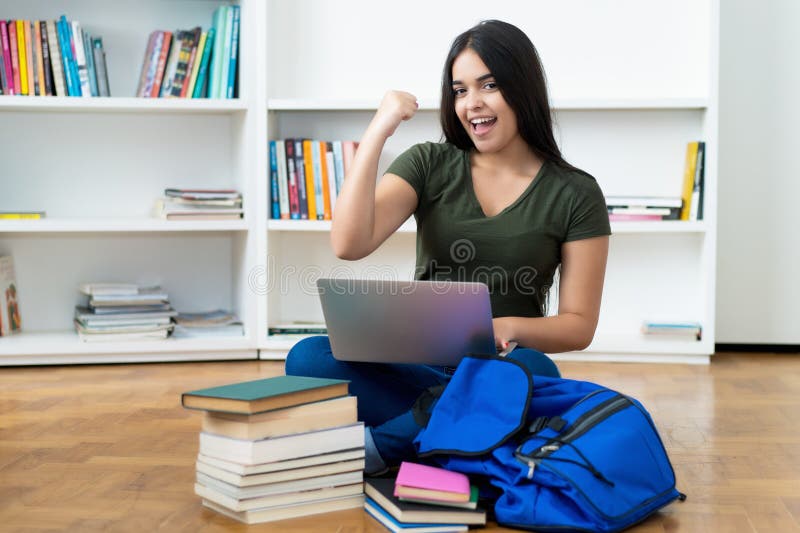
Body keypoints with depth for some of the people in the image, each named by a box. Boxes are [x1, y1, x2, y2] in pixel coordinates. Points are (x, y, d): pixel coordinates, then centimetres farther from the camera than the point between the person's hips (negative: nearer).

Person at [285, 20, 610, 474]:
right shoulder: (430, 165, 5)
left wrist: (508, 328, -20)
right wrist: (378, 131, -14)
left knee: (526, 369, -37)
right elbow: (349, 244, -10)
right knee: (308, 358, -25)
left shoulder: (576, 194, 1)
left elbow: (579, 326, 0)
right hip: (417, 366, 1)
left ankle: (379, 446, -24)